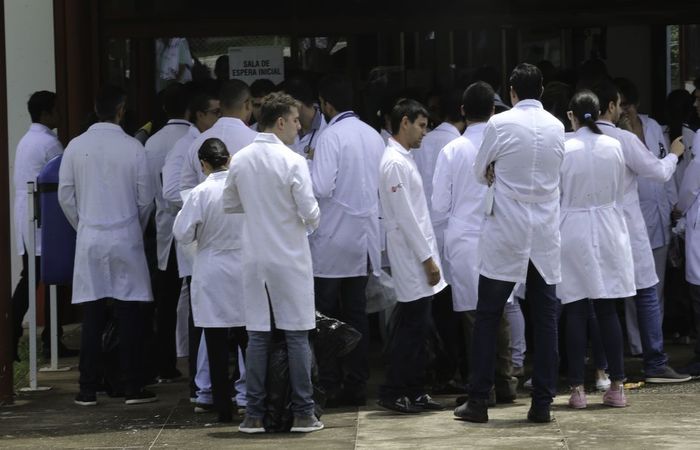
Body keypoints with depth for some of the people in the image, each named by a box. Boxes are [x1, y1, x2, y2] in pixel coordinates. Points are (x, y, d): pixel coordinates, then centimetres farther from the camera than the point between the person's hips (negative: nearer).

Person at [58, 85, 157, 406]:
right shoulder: (133, 147, -7)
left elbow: (66, 196, 3)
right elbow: (145, 197, -1)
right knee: (128, 316, 3)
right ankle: (132, 388, 4)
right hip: (125, 240, -2)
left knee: (92, 318, 4)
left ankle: (88, 390, 6)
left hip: (89, 239, 2)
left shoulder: (76, 147, -2)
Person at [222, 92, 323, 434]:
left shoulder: (240, 161, 1)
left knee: (257, 335, 8)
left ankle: (255, 415, 9)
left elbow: (229, 204, 13)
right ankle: (302, 413, 7)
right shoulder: (292, 162, -14)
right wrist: (311, 223, 7)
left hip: (255, 259, 4)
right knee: (297, 335, 4)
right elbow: (309, 211, -14)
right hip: (289, 258, -4)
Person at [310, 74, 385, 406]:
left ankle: (329, 386, -1)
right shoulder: (373, 136, 8)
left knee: (325, 315, 0)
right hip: (364, 237, 6)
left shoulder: (331, 136, -13)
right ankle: (356, 386, 10)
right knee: (356, 313, 10)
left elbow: (321, 187, -19)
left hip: (332, 239, -6)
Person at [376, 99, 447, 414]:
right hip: (412, 258, -10)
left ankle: (414, 391, 16)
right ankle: (392, 393, 1)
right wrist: (427, 258, -17)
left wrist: (429, 255, 16)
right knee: (411, 326, -6)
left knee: (418, 326, 11)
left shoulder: (404, 160, 16)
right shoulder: (395, 163, -15)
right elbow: (405, 217, -18)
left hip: (418, 258, 10)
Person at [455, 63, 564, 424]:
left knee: (487, 317, 4)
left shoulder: (500, 124, -8)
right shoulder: (556, 127, 3)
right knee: (545, 319, 6)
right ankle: (542, 403, 6)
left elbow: (479, 173, 4)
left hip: (505, 235, -3)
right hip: (545, 235, 3)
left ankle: (478, 401, 3)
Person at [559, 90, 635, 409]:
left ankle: (577, 388, 1)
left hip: (573, 230, -2)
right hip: (608, 232, 2)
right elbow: (620, 193, 8)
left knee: (575, 312, 2)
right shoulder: (613, 147, -2)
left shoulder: (563, 149, -11)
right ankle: (616, 386, 7)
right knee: (607, 310, 7)